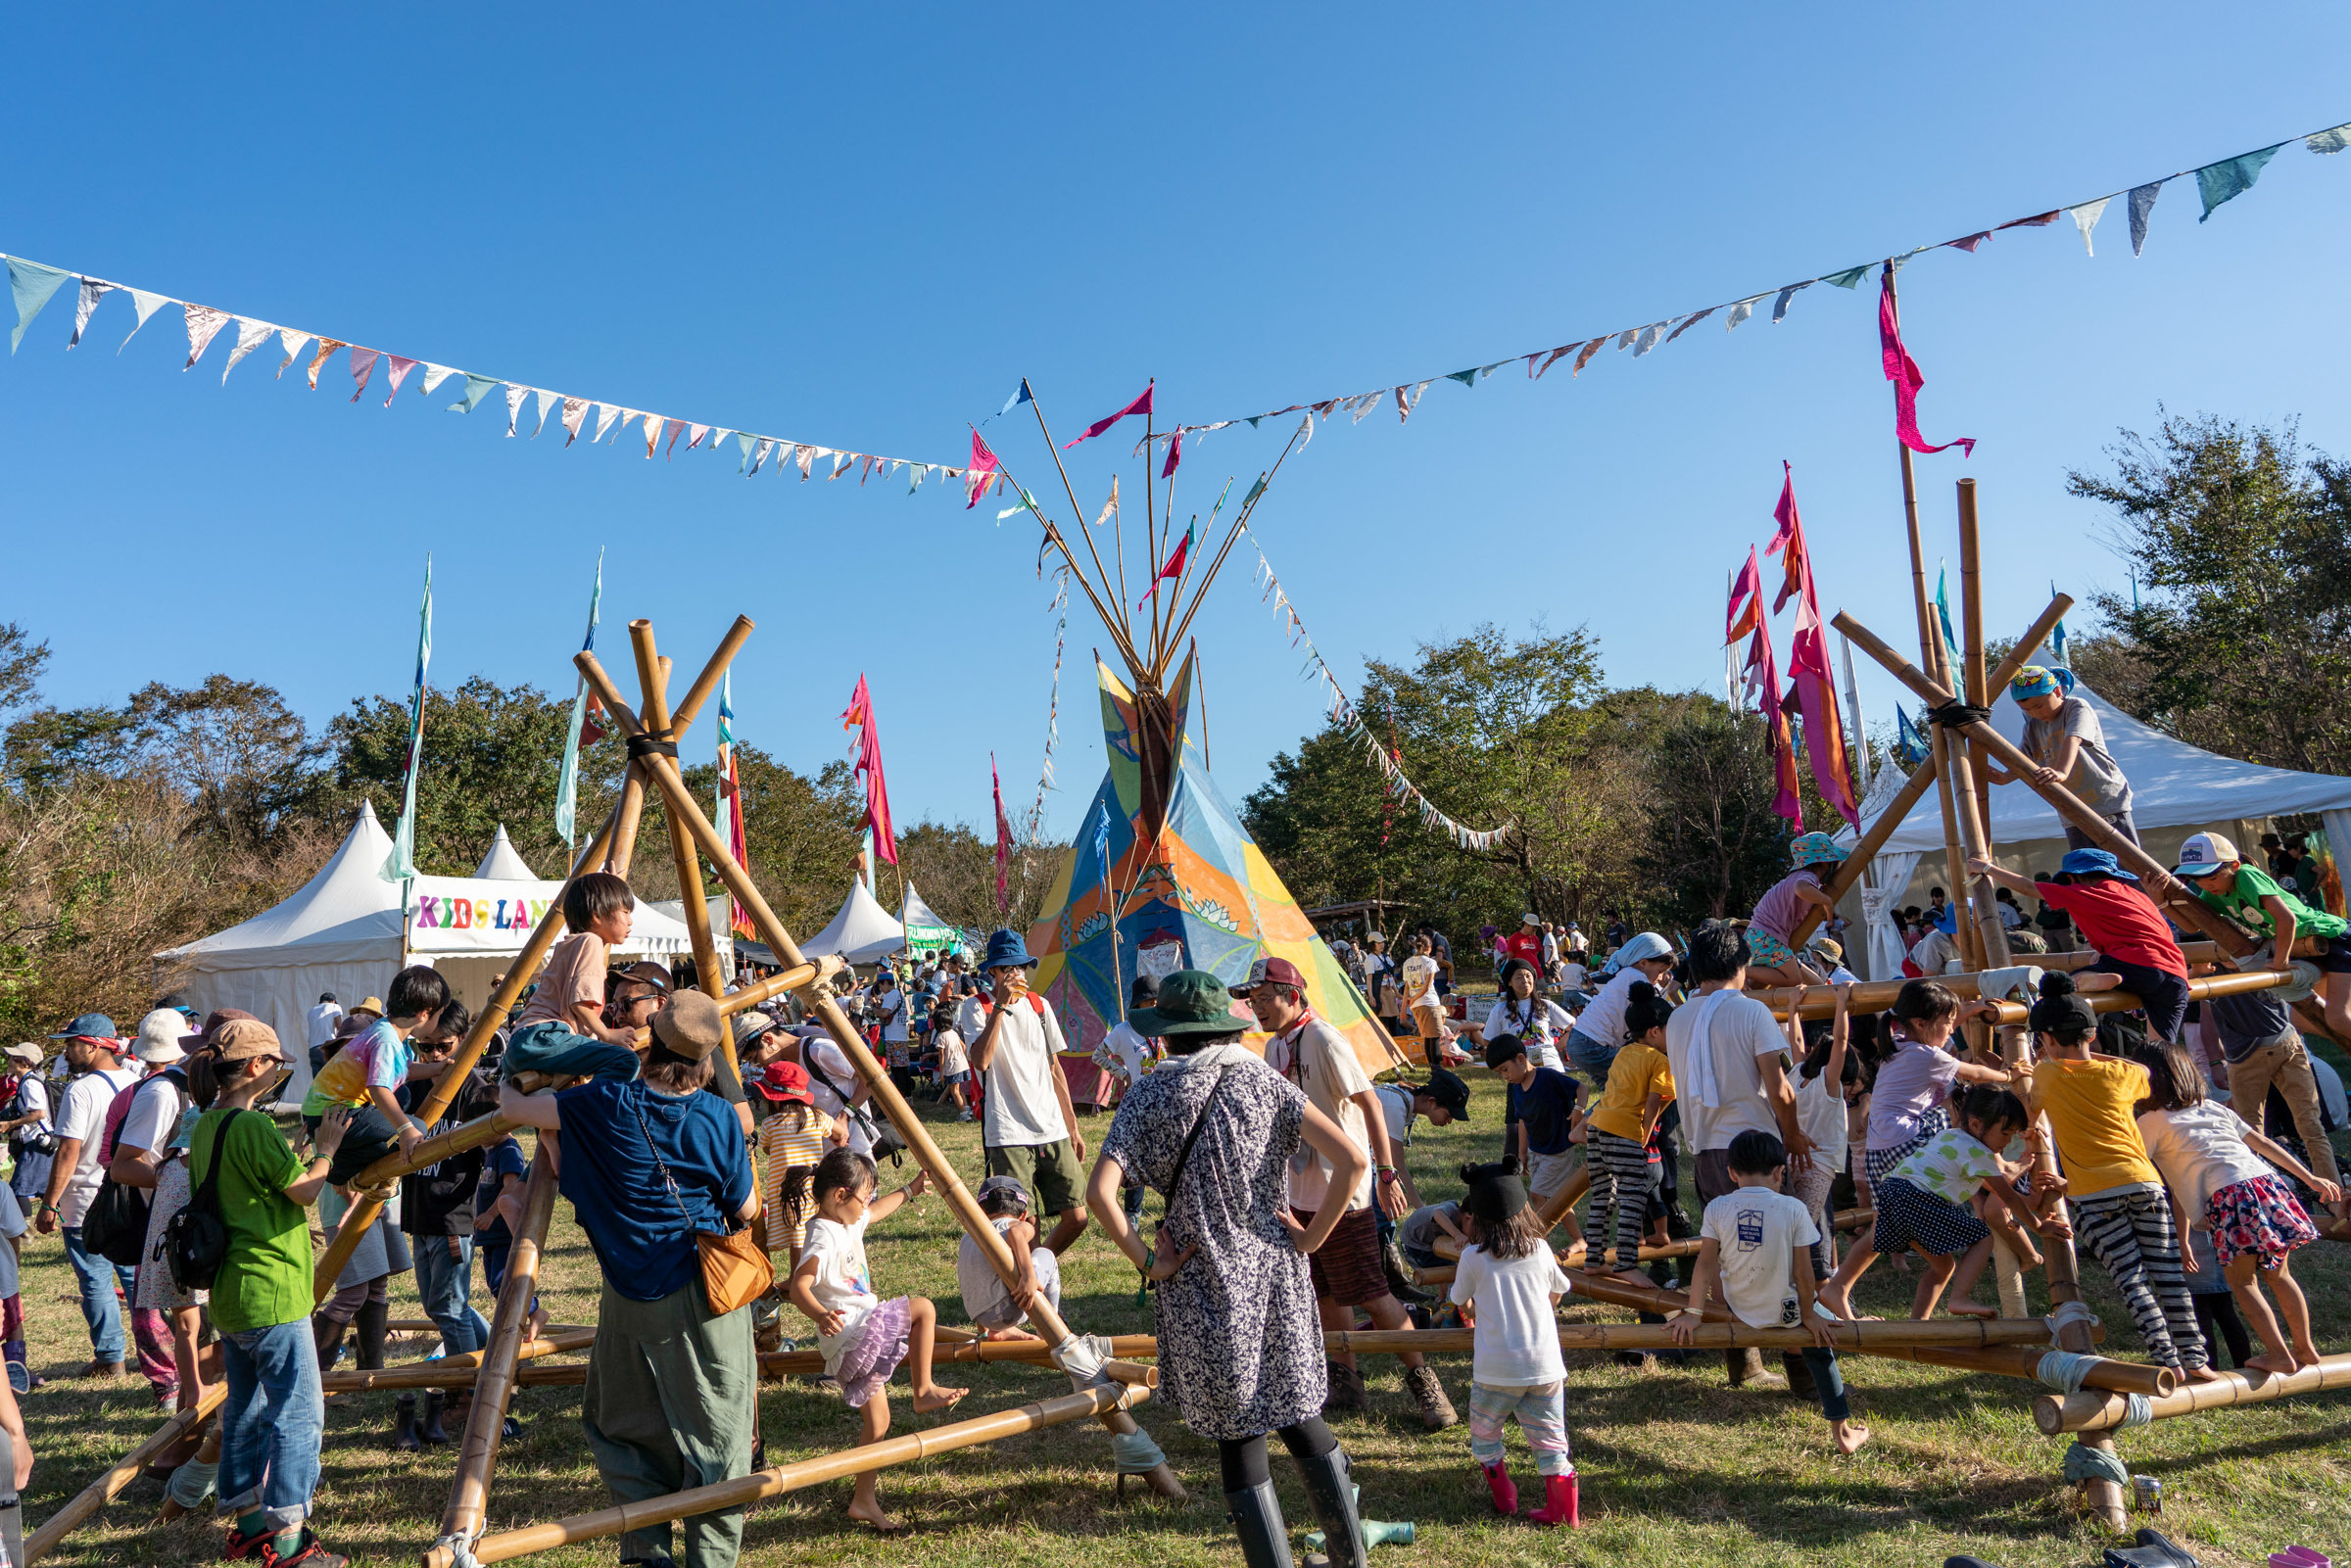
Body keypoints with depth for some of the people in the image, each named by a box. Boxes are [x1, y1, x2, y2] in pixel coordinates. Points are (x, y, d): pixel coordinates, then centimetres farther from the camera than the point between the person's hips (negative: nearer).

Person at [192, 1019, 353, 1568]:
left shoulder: (205, 1127, 10)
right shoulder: (253, 1126, -19)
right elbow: (305, 1191, -14)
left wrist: (292, 1229, 24)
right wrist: (327, 1147, 0)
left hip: (230, 1291, 10)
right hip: (272, 1294, -10)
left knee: (245, 1408, 17)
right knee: (297, 1411, -3)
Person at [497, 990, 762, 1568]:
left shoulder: (604, 1103, -10)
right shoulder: (718, 1118, -11)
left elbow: (512, 1108, 0)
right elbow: (745, 1211, -2)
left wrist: (507, 1088, 22)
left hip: (630, 1299, 2)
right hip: (705, 1301, -1)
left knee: (622, 1424, 21)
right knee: (715, 1434, 8)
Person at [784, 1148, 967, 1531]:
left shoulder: (849, 1222, 11)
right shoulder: (825, 1238, -20)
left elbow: (877, 1210, 32)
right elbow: (798, 1286, -30)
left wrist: (909, 1191, 39)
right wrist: (820, 1316, -47)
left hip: (862, 1338, 10)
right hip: (852, 1331, -10)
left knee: (878, 1423, 14)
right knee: (923, 1308, -8)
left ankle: (864, 1501, 23)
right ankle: (924, 1391, 0)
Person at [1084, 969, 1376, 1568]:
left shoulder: (1149, 1098, -8)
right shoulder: (1264, 1082, -3)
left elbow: (1100, 1192, -20)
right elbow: (1353, 1160, -10)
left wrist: (1146, 1260, -8)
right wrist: (1312, 1236, 0)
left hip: (1203, 1285, -3)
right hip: (1278, 1275, 3)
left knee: (1238, 1433, 11)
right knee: (1295, 1411, 21)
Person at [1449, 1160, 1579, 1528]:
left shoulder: (1472, 1257, -4)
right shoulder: (1540, 1250, 4)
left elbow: (1461, 1302, 13)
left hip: (1495, 1370, -2)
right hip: (1546, 1366, 3)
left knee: (1484, 1434, 19)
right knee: (1549, 1439, 12)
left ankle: (1504, 1498, 20)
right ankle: (1563, 1509, 6)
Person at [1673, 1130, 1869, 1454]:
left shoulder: (1717, 1208, -11)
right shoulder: (1793, 1209, -14)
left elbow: (1705, 1263, -9)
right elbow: (1802, 1271, -9)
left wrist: (1692, 1312, -2)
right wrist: (1808, 1315, 5)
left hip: (1737, 1309, 1)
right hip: (1785, 1313, -1)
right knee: (1819, 1342, 24)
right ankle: (1840, 1430, 29)